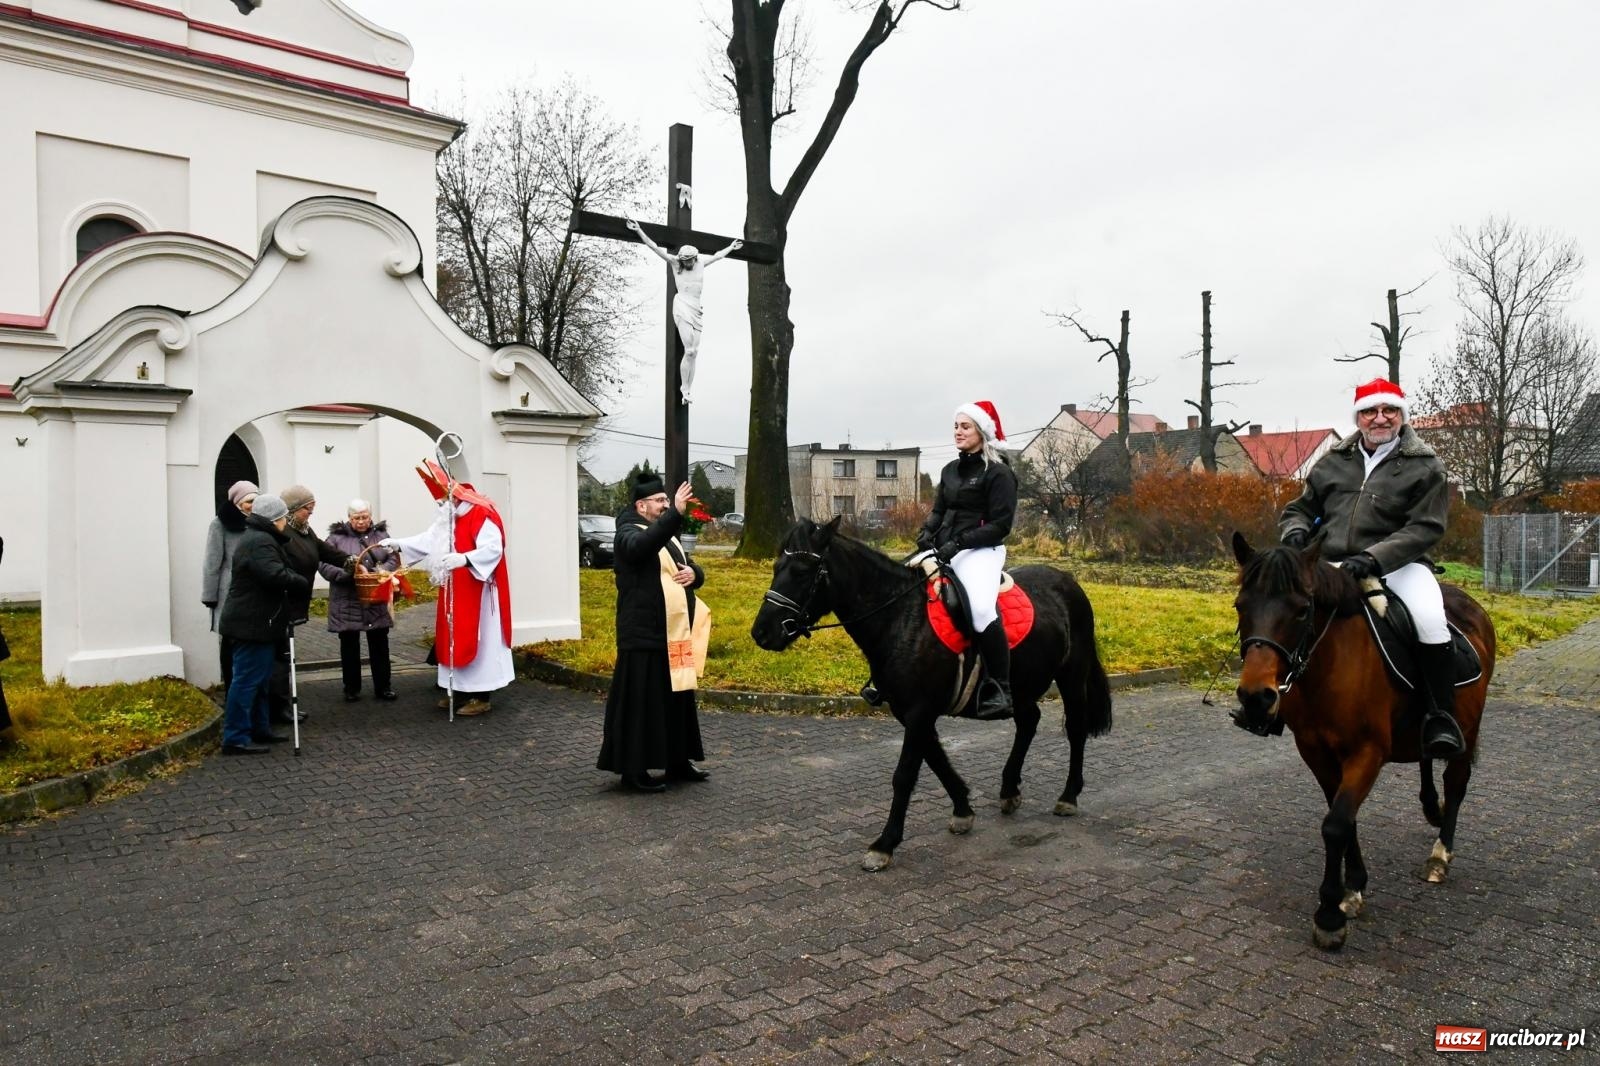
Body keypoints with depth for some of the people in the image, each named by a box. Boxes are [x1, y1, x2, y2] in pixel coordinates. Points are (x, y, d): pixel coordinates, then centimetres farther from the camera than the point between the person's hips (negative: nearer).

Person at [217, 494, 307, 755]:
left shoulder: (258, 538, 18)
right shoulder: (259, 542, -19)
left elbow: (277, 573, 17)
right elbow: (276, 576, -30)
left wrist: (297, 585, 3)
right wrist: (304, 584, -16)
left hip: (256, 622, 11)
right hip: (253, 623, -11)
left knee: (260, 679, 19)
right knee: (248, 679, -7)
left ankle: (259, 728, 29)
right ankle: (235, 738, -2)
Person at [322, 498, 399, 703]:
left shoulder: (381, 534, 8)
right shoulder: (336, 537, -2)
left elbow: (393, 559, 2)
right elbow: (326, 566, -9)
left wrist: (383, 570, -18)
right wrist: (349, 572, -23)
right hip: (347, 604, -2)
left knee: (379, 645, 8)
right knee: (349, 646, 8)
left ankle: (383, 686, 18)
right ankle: (351, 688, 19)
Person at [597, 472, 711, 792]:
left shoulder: (668, 537, 19)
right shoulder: (629, 534, -8)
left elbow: (696, 572, 20)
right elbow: (642, 547, -33)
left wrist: (693, 573, -4)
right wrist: (676, 513, -41)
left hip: (675, 636, 9)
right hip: (643, 636, -9)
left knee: (678, 700, 14)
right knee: (641, 703, -4)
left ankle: (678, 762, 25)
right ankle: (633, 769, 5)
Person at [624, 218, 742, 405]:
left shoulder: (701, 262, 14)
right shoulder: (675, 262, 3)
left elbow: (717, 256, 33)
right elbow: (654, 247, 0)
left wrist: (731, 248, 46)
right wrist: (639, 230, -6)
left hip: (697, 310, 5)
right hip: (682, 307, -5)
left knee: (694, 352, -1)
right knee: (689, 351, -16)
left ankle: (687, 390, 2)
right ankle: (684, 389, -7)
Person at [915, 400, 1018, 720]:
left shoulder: (999, 473, -5)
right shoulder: (950, 470, 17)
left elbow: (1001, 525, -11)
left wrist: (959, 543, -19)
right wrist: (927, 532, -2)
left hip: (980, 551, -8)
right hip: (942, 549, 8)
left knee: (981, 609, -32)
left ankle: (999, 690, -24)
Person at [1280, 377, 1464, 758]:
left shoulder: (1425, 467, 3)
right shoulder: (1334, 462, 14)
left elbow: (1424, 529, -8)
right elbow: (1302, 507, 22)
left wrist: (1372, 558, -24)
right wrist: (1295, 530, -4)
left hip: (1398, 564, -4)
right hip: (1332, 565, 4)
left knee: (1430, 620, -30)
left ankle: (1441, 718, -15)